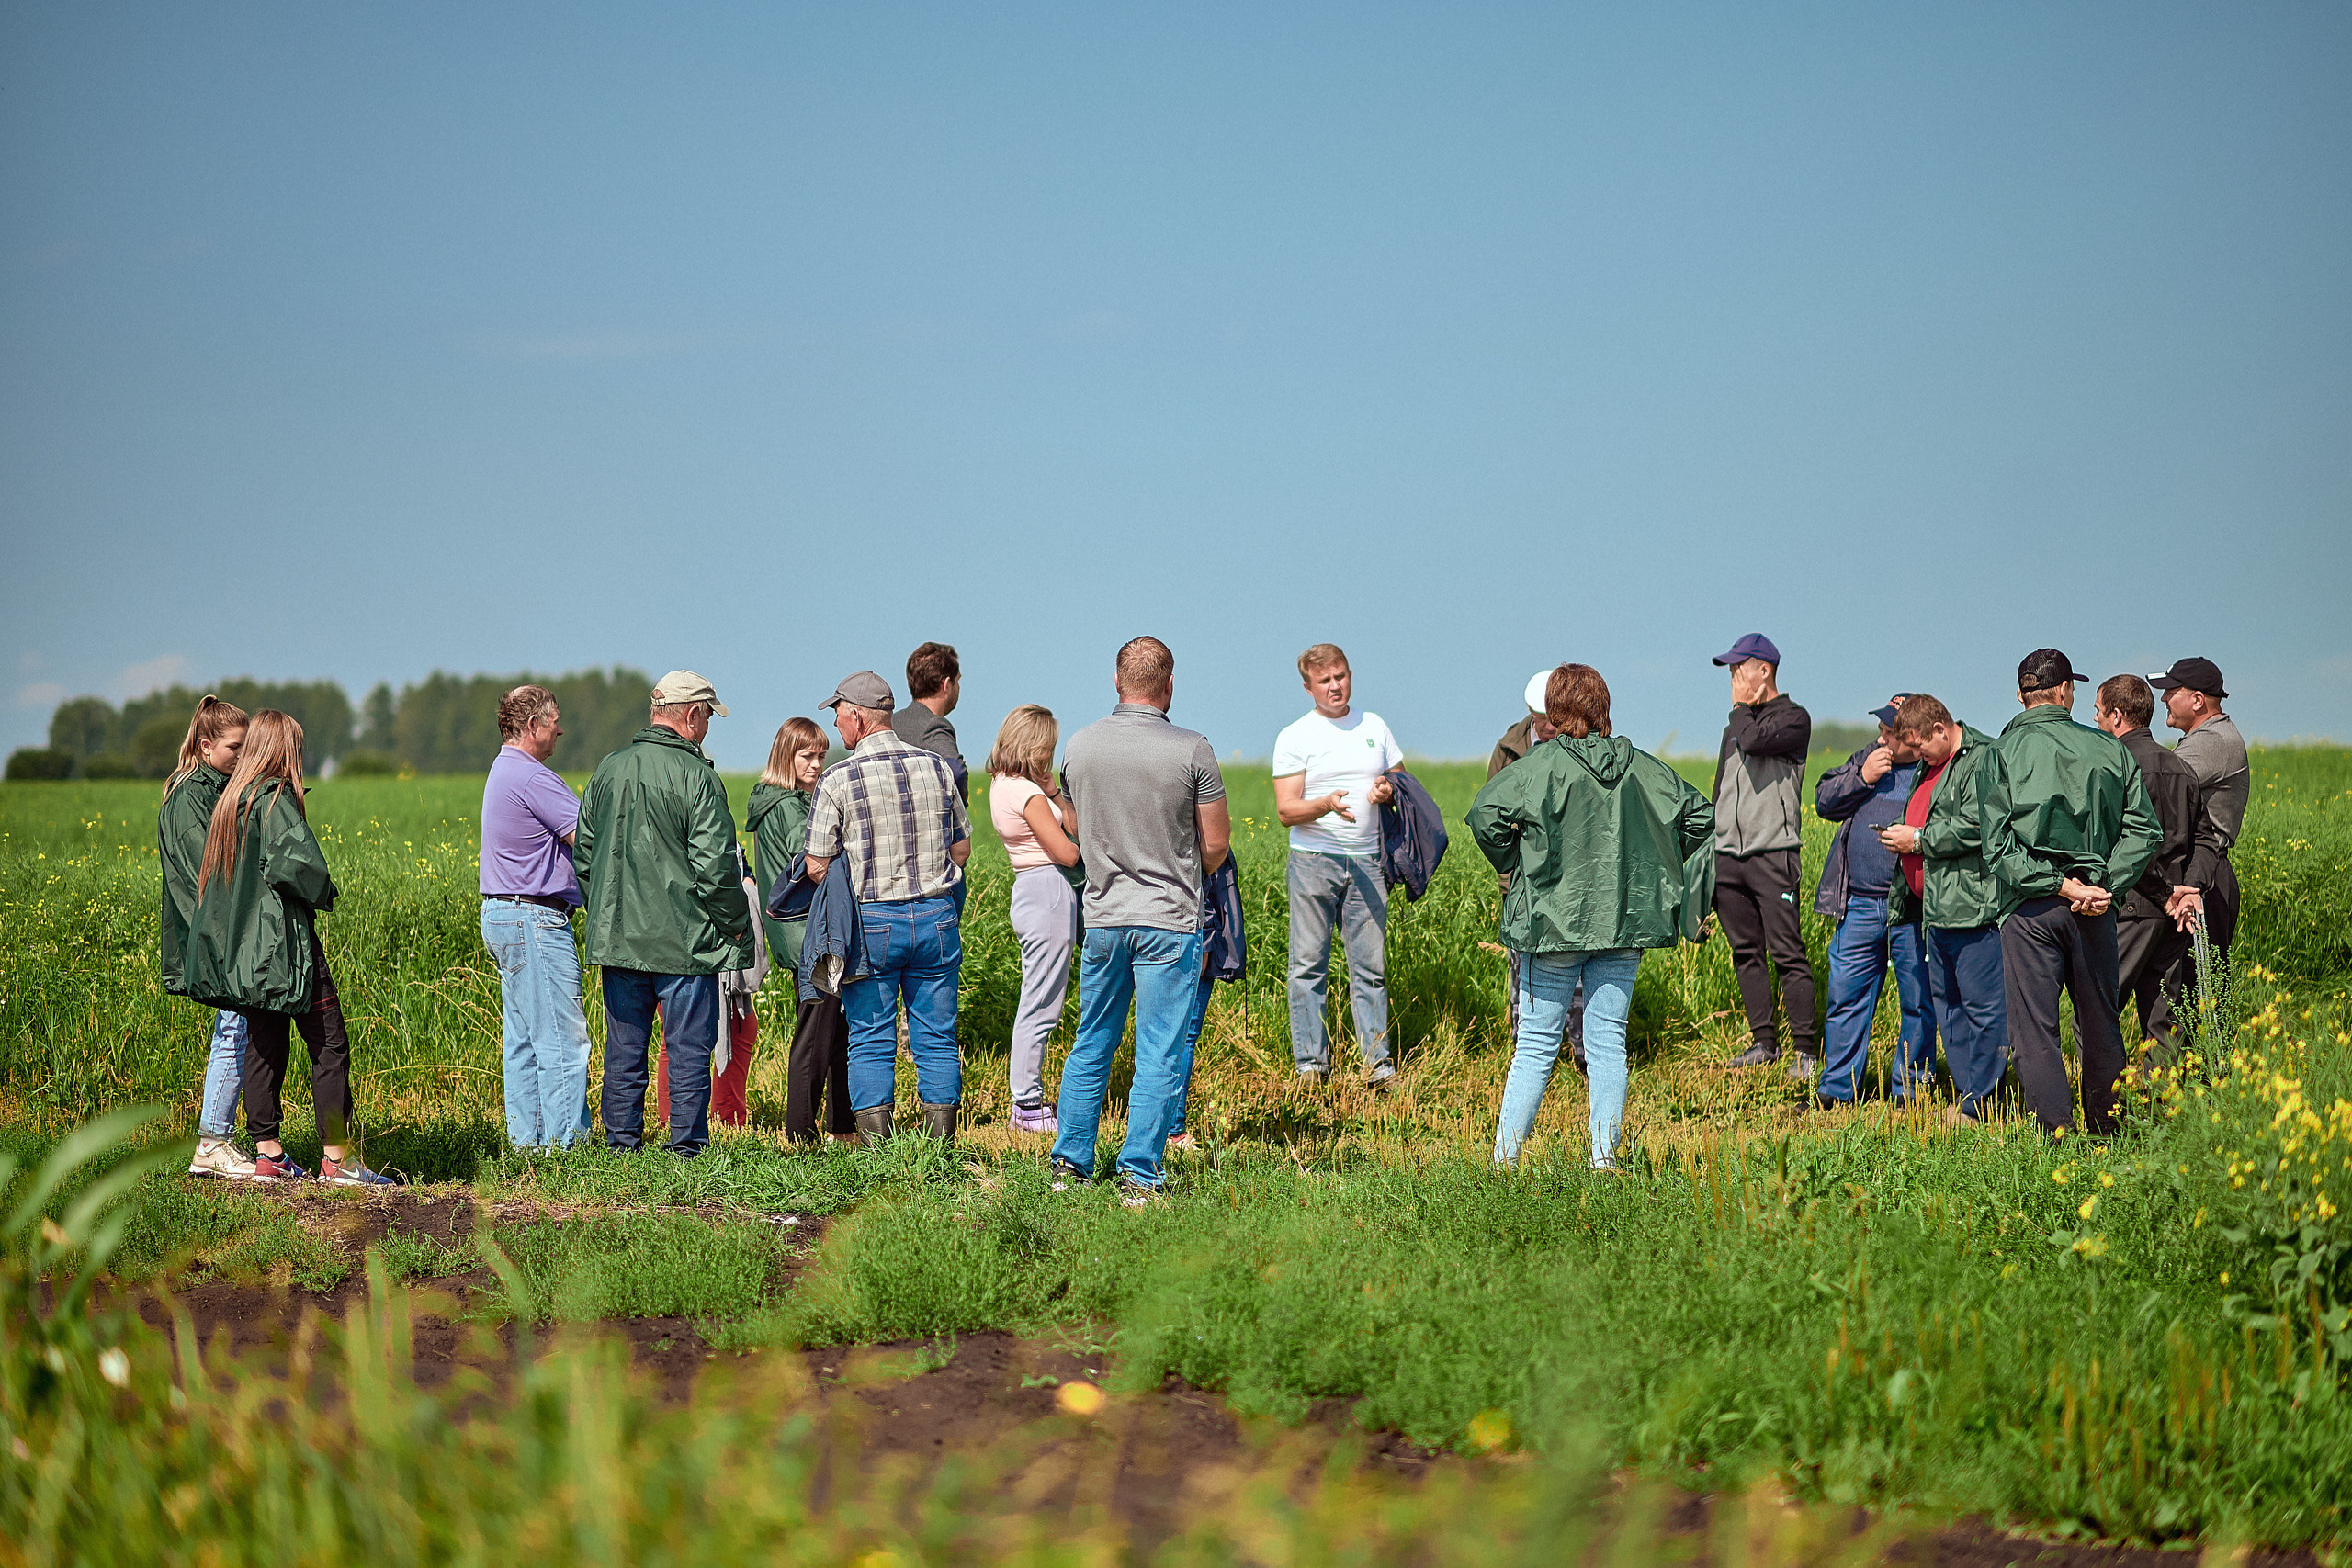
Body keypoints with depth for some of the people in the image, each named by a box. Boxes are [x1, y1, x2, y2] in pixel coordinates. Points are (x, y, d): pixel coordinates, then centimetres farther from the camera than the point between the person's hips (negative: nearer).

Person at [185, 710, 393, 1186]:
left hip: (246, 946, 9)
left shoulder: (229, 799, 12)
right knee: (329, 1045, -4)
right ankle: (336, 1160, -7)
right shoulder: (274, 798, -12)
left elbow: (209, 870, 16)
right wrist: (323, 894, -5)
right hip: (283, 939, -9)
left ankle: (268, 1156, 12)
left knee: (265, 1047, 11)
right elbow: (297, 862, -24)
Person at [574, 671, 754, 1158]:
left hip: (617, 936, 6)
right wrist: (737, 926, -3)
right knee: (688, 1050, 1)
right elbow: (715, 866, -15)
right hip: (684, 940, -5)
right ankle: (687, 1149, 2)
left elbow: (583, 856, 14)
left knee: (624, 1050, 12)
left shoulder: (608, 771, 7)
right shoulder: (696, 777, -12)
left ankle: (621, 1144, 15)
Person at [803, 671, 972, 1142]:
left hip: (872, 923, -3)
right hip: (937, 917, 3)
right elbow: (962, 849, 11)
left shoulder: (838, 779, -9)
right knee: (937, 1038, 8)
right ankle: (941, 1144, 7)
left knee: (871, 1041, 4)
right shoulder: (937, 768, 3)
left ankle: (876, 1145, 2)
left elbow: (816, 866, -6)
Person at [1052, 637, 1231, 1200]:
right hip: (1169, 921, -4)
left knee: (1092, 1044, 16)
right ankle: (1139, 1175, 1)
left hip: (1103, 916, 4)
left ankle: (1071, 1163, 21)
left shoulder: (1082, 745, 0)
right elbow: (1216, 844, -5)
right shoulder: (1191, 751, -12)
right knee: (1160, 1055, 1)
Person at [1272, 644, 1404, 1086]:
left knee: (1371, 966, 2)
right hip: (1313, 860, -3)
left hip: (1366, 862, 3)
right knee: (1309, 964, -1)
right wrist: (1326, 805, -23)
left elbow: (1401, 785, 21)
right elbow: (1286, 811, -5)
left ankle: (1378, 1062, 6)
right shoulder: (1294, 737, 1)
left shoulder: (1374, 727, 13)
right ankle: (1310, 1064, 4)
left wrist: (1388, 792, -2)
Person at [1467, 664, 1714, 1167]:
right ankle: (1605, 1158, 6)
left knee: (1536, 1045, 3)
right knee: (1608, 1042, 8)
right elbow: (1700, 815, 12)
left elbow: (1485, 813, -18)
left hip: (1554, 919, -3)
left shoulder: (1541, 765, -9)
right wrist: (1655, 866, 21)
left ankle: (1504, 1158, 2)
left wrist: (1512, 861, -1)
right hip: (1625, 919, 3)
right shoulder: (1640, 767, 5)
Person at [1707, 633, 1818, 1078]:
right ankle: (1764, 1041, 13)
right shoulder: (1735, 727, 21)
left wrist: (1741, 708, -3)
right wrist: (1710, 856, 20)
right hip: (1727, 856, 7)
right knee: (1746, 953, 7)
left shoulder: (1794, 719, -2)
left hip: (1773, 854, -7)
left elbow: (1755, 741, -23)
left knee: (1787, 953, -10)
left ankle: (1806, 1048, -8)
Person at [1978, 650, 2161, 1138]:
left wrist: (2059, 885, -10)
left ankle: (2057, 1138, -8)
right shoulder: (2109, 750, 6)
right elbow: (2144, 831, 2)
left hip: (2031, 905, -3)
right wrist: (2103, 885, -5)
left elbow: (1998, 846, -10)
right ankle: (2108, 1132, 22)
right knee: (2100, 1026, 15)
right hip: (2096, 905, 3)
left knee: (2034, 1030, -1)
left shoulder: (2004, 752, -2)